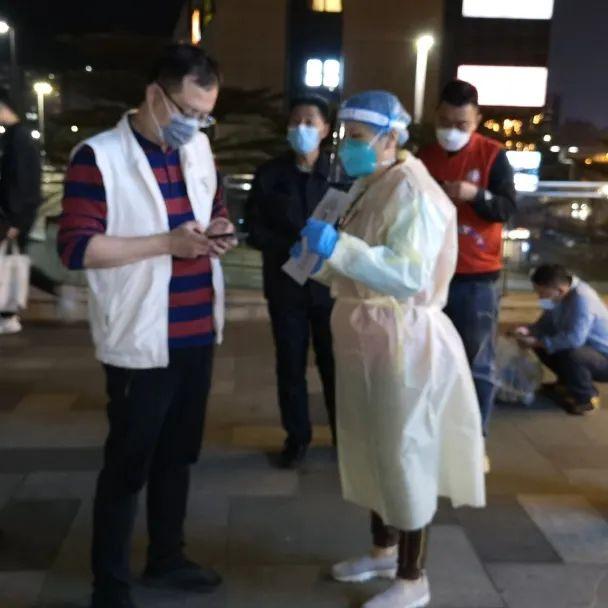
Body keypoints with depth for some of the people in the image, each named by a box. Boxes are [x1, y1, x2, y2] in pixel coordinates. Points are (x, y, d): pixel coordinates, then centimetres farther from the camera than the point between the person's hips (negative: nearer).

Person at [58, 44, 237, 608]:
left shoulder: (198, 148, 8)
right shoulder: (98, 156, -13)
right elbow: (76, 247, -17)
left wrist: (219, 227, -3)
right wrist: (167, 242, -23)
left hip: (197, 333, 7)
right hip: (141, 341, -6)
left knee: (177, 454, 19)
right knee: (127, 463, 6)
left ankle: (166, 558, 38)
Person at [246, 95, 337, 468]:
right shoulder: (269, 175, 3)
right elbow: (256, 231, 1)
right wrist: (292, 248, -14)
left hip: (331, 283, -1)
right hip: (286, 284, 2)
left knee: (335, 363, 6)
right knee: (290, 365, 9)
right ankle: (297, 437, 25)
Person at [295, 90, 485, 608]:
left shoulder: (412, 192, -17)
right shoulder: (368, 188, 12)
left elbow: (411, 276, -28)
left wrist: (338, 246, -32)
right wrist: (319, 258, 1)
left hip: (402, 340, -9)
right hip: (367, 339, 9)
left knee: (404, 455, 2)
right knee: (373, 451, 19)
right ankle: (384, 550, 38)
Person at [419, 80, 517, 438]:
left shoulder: (492, 155, -4)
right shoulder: (425, 157, 8)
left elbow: (509, 208, -10)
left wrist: (476, 195, -25)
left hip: (478, 276, -3)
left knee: (478, 363, 2)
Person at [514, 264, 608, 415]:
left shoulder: (582, 298, -31)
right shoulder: (559, 297, -4)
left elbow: (574, 339, -39)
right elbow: (546, 324, 8)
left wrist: (537, 342, -32)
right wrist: (528, 330, -13)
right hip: (585, 349, 9)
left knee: (570, 355, -36)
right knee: (542, 346, 4)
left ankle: (586, 396, -9)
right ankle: (568, 382, 20)